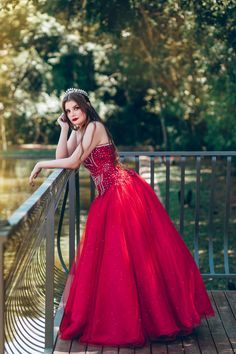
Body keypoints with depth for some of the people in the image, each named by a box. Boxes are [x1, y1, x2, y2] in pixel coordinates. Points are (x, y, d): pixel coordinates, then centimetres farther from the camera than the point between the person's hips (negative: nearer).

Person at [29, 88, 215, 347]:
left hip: (125, 191, -9)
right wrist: (64, 129, 2)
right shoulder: (78, 132, 14)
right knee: (105, 255, 12)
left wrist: (42, 164, -9)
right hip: (107, 198, 9)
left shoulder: (95, 127, -12)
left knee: (137, 252, -4)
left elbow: (73, 162, -17)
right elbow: (62, 158, 5)